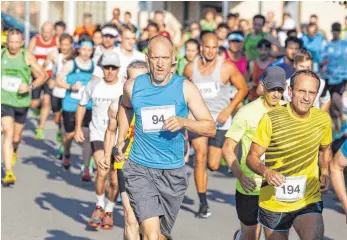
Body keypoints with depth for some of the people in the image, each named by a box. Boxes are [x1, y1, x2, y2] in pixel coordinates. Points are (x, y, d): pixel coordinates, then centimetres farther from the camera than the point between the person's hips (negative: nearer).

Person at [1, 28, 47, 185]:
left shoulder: (27, 56, -7)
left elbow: (43, 76, -3)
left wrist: (30, 87, -17)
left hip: (22, 101, 1)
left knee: (16, 136, 16)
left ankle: (14, 152, 53)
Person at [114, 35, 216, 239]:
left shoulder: (185, 88, -7)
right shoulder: (133, 87, -2)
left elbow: (211, 128, -7)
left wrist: (183, 122, -23)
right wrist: (121, 140, 15)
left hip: (173, 172, 1)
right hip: (140, 169, -1)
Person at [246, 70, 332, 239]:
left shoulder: (323, 120, -1)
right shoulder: (271, 120, -13)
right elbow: (252, 157, -8)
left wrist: (325, 173, 2)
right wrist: (266, 172, -29)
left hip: (309, 202, 1)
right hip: (273, 204, -1)